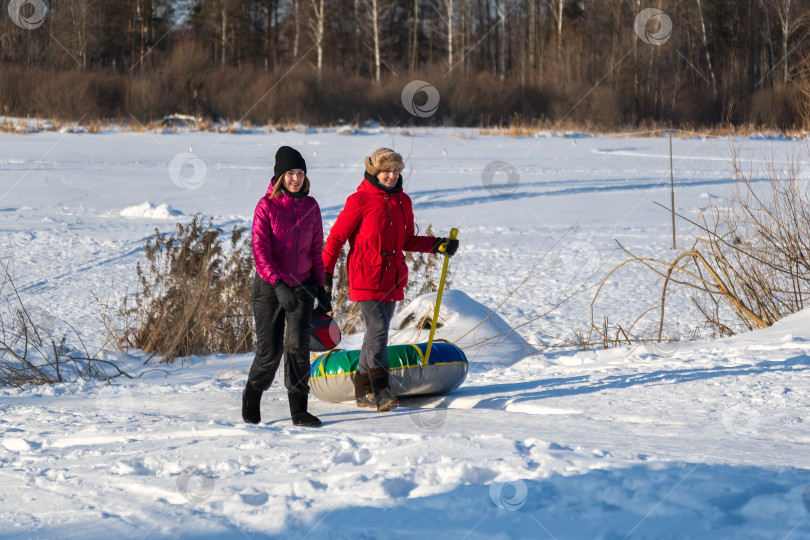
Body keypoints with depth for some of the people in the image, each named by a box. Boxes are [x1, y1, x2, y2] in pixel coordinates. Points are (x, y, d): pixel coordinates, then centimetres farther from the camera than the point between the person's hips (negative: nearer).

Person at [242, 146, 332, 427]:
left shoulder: (310, 206, 4)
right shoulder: (267, 206, -8)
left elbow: (316, 249, 12)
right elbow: (260, 250, -13)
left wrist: (320, 287, 10)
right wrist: (278, 284, -23)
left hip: (302, 286, 3)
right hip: (269, 287, -3)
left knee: (298, 345, -9)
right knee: (270, 350, 0)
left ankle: (299, 409, -3)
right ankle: (252, 396, 26)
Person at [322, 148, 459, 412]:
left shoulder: (403, 202, 12)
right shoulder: (360, 200, -8)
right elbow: (336, 237, -6)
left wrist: (438, 245, 9)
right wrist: (326, 274, -10)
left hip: (391, 278, 7)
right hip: (366, 277, -7)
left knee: (378, 331, 12)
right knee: (378, 327, -18)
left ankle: (363, 391, 22)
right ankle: (381, 389, -22)